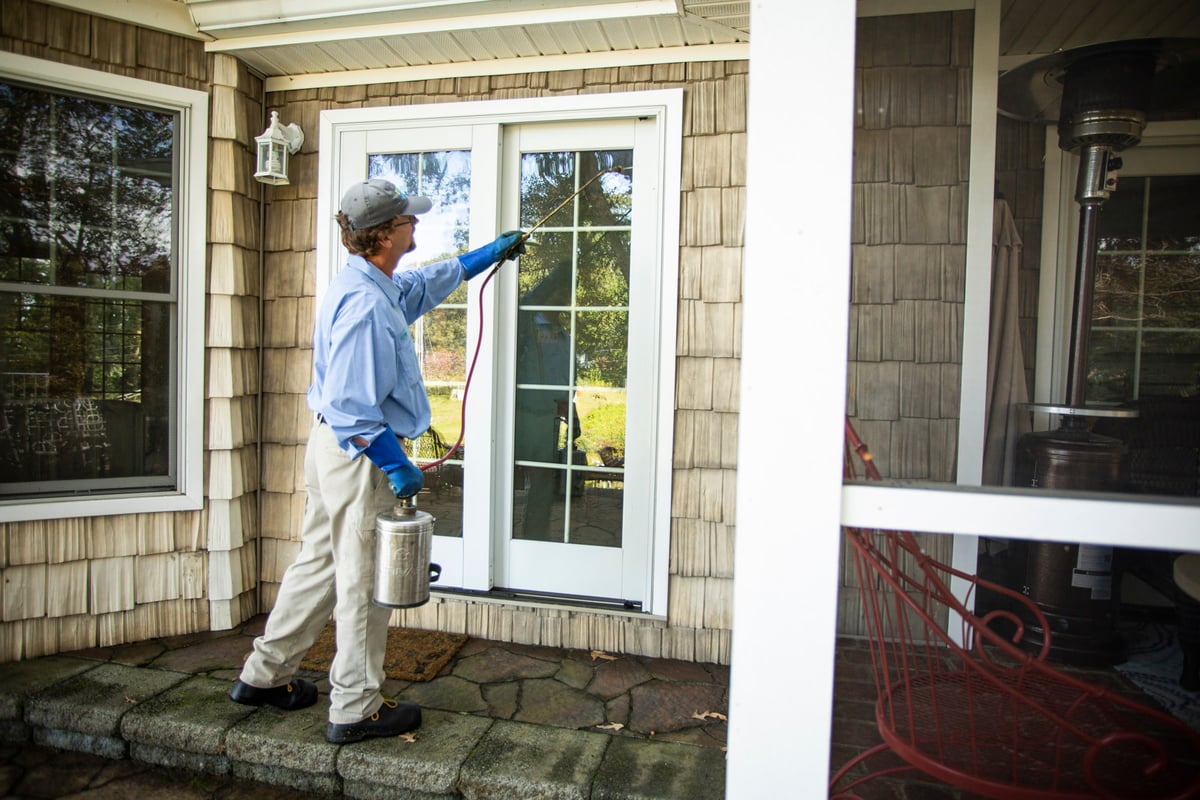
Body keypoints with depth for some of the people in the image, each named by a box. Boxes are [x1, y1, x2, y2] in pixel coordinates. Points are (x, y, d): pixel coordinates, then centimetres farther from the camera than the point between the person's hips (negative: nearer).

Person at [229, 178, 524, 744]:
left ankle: (264, 676, 35)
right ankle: (355, 709, 18)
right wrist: (396, 465, -22)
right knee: (364, 582, 3)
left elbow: (430, 282, 29)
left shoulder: (383, 288, 9)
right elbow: (352, 406, -28)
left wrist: (492, 252, 34)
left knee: (319, 562, 20)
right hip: (359, 454, -10)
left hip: (332, 444, 10)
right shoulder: (365, 304, -24)